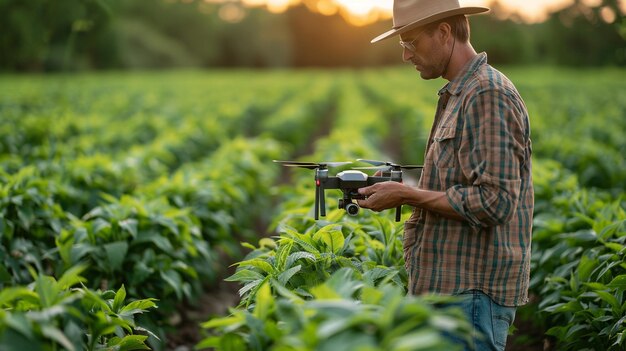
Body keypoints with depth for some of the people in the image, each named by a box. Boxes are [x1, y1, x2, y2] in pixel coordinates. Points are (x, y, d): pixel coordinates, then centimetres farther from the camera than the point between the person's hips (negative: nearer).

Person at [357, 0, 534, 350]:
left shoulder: (488, 95, -15)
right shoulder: (458, 95, 17)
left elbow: (495, 202, -23)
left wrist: (407, 195, -16)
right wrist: (400, 188, 8)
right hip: (449, 286, 10)